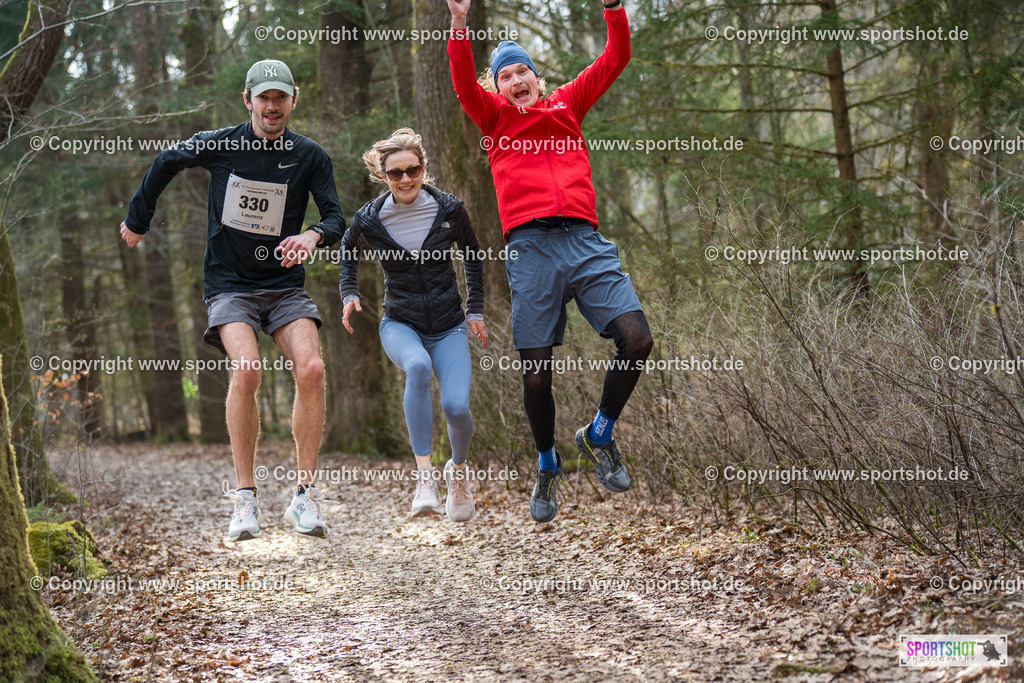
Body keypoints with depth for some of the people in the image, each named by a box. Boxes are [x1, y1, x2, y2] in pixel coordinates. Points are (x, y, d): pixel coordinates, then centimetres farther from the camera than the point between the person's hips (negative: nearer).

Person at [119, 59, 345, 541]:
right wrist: (137, 221, 23)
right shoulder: (218, 145, -2)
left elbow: (336, 219, -5)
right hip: (229, 285, -1)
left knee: (311, 368, -23)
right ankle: (244, 498, -18)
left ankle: (305, 498, -14)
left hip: (285, 285, 1)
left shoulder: (310, 156, -1)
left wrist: (313, 236, -28)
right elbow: (166, 163, 15)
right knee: (247, 370, -27)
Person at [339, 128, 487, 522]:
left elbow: (472, 257, 12)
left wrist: (476, 310, 9)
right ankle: (424, 476, -35)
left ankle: (458, 471, 17)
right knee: (418, 366, -37)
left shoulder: (449, 210, -5)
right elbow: (348, 252, 18)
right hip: (400, 324, -1)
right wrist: (349, 294, 4)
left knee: (456, 406, -19)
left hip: (449, 327, 1)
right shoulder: (370, 220, -5)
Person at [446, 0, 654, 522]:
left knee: (637, 340, -14)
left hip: (586, 243, 2)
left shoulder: (567, 104, 23)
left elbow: (616, 58, 21)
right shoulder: (495, 117, 17)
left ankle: (598, 435, 10)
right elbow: (464, 84, -2)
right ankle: (547, 467, 22)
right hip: (531, 247, -2)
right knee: (536, 374, -3)